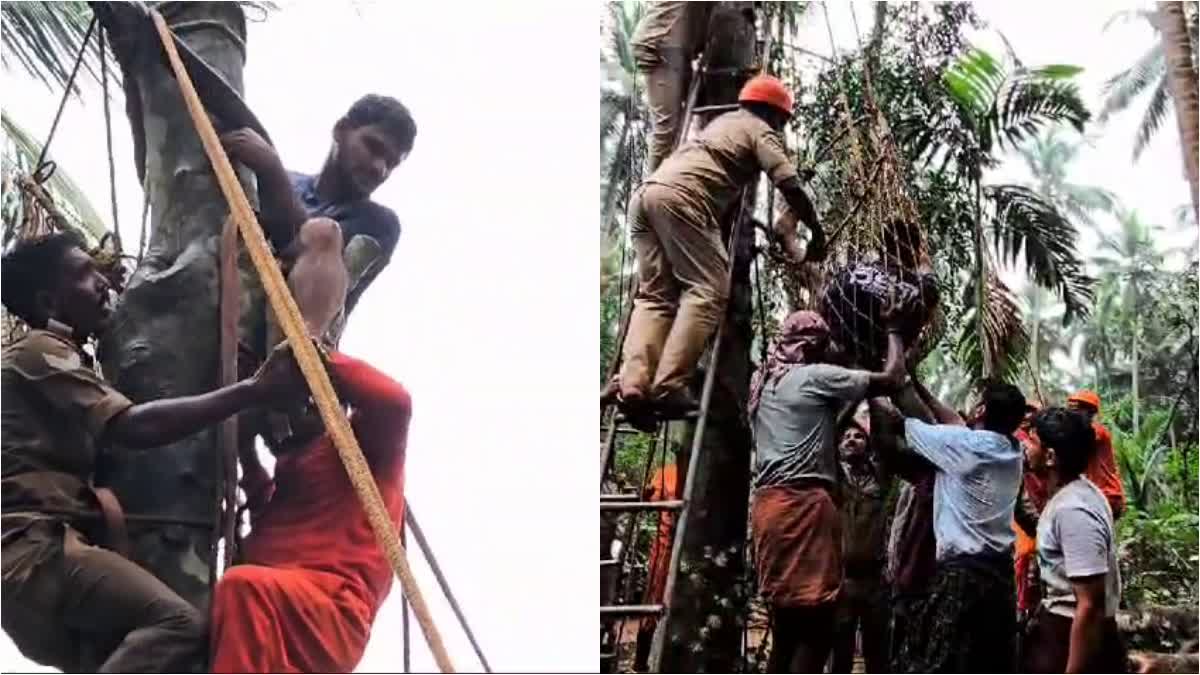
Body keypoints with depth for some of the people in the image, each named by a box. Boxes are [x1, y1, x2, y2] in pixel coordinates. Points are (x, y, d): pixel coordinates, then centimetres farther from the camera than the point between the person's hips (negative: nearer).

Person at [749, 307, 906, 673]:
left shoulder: (762, 382, 17)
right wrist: (893, 328, 11)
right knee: (815, 627, -4)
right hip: (805, 504, -8)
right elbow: (891, 378, -4)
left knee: (786, 627, 13)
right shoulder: (815, 377, -5)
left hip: (768, 502, 8)